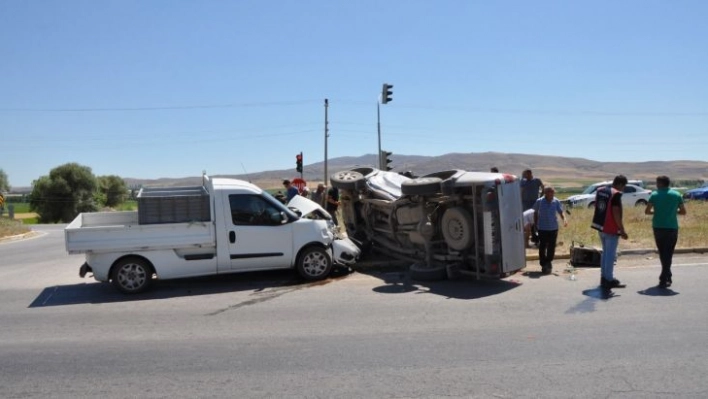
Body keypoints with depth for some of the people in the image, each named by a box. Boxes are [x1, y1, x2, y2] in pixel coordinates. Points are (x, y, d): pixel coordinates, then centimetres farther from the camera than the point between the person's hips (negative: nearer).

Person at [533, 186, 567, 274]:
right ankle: (543, 264, 11)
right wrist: (535, 224, 5)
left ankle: (549, 261, 28)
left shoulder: (556, 201, -3)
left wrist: (564, 219, -20)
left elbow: (560, 212, -1)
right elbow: (535, 213, 4)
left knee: (551, 247, 9)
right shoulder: (539, 201, -7)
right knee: (542, 247, 1)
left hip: (553, 228, 2)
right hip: (542, 228, -2)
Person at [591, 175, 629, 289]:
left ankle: (604, 277, 26)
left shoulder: (600, 190, 8)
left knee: (605, 252, 19)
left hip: (600, 226, 8)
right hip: (611, 229, -8)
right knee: (610, 255, 0)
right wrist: (622, 230, -17)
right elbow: (616, 213, -22)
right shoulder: (616, 194, -17)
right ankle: (609, 280, 4)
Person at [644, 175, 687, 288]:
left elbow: (647, 211, -3)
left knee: (662, 253, 14)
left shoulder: (654, 195, -2)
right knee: (668, 253, 4)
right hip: (672, 228, 0)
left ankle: (666, 276, 23)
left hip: (658, 227, 0)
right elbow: (683, 211, 6)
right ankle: (664, 279, -3)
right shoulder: (676, 195, 2)